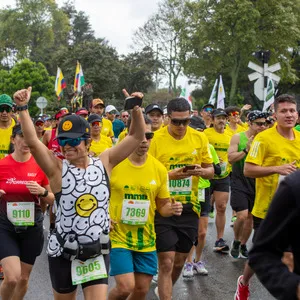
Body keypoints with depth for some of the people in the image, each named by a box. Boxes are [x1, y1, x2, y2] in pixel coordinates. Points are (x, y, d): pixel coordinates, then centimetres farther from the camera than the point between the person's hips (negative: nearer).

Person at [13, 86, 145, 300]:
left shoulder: (104, 163, -3)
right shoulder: (57, 169, -10)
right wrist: (23, 108, -30)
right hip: (63, 253, 0)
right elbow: (32, 142, -24)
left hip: (97, 253, 1)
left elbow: (137, 136, -2)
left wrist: (136, 109, -15)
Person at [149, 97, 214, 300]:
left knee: (179, 263, 17)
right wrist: (169, 175, -26)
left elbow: (210, 171, 7)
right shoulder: (155, 139, -11)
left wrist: (200, 171, -16)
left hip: (189, 207, 4)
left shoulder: (200, 138, 0)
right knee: (166, 262, -6)